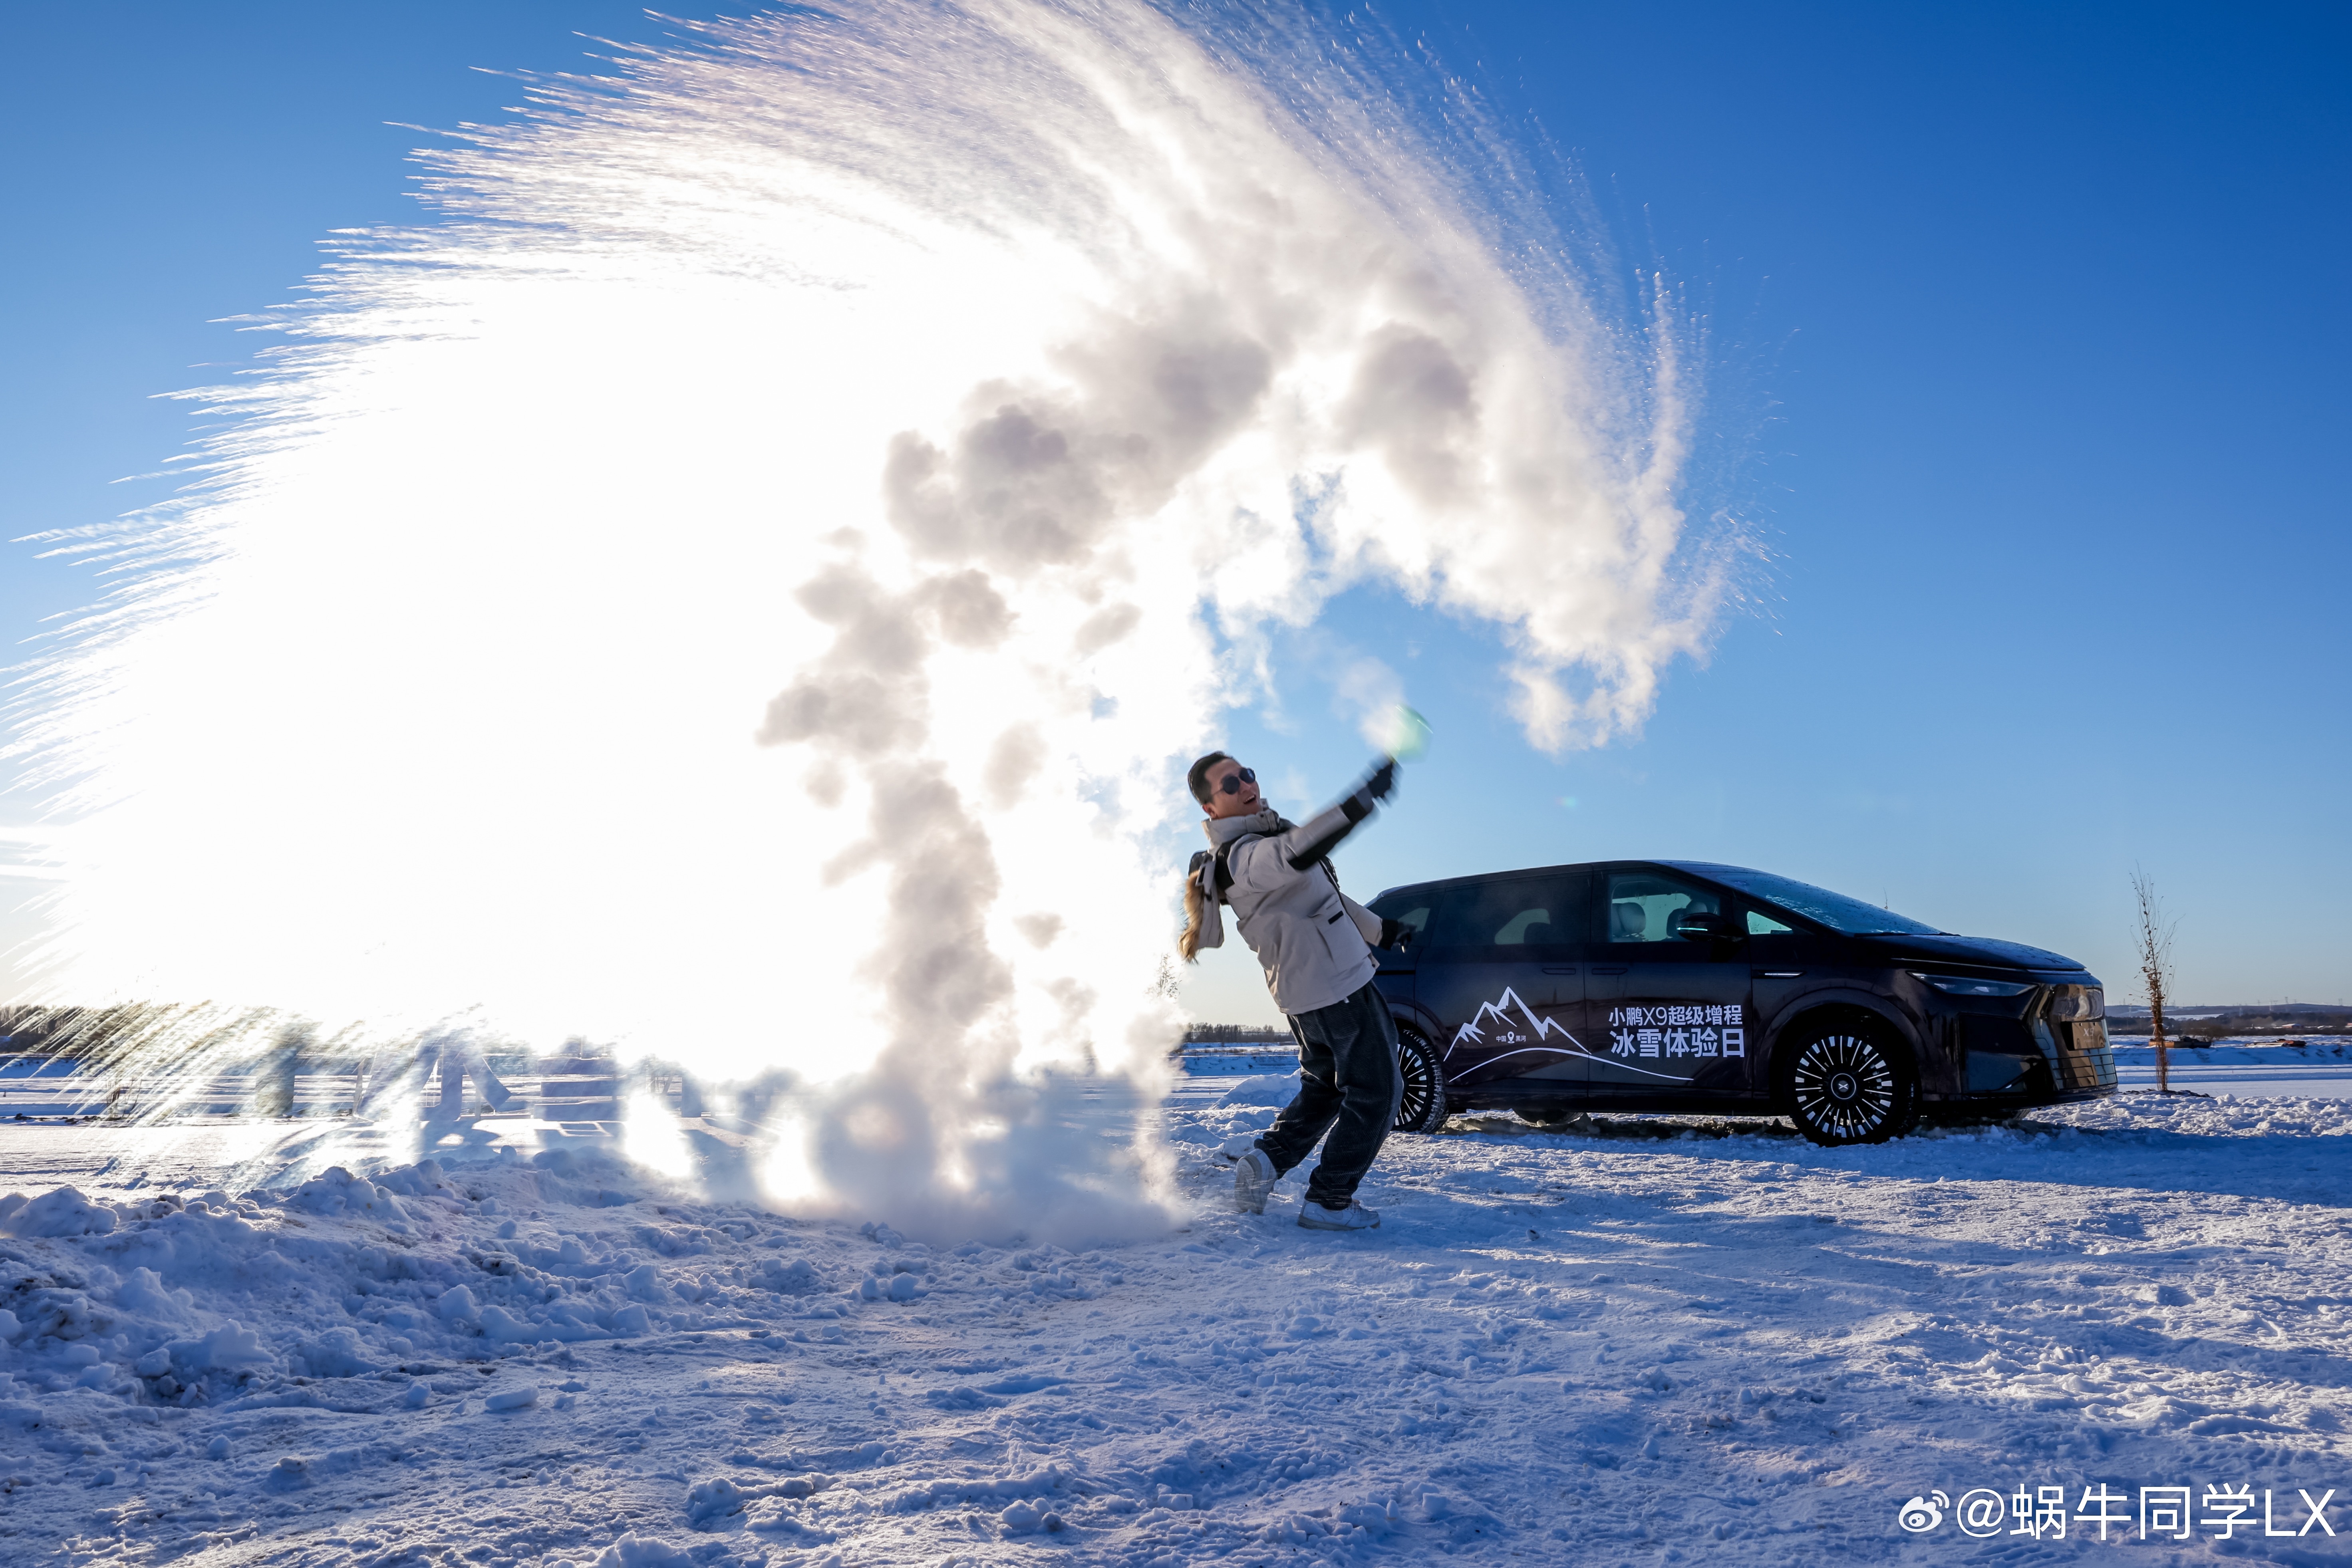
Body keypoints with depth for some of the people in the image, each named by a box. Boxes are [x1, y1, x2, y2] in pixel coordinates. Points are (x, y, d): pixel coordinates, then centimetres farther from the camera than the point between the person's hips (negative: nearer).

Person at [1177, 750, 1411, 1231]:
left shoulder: (1269, 830, 8)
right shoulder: (1243, 856, -25)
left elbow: (1319, 889, 21)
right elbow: (1298, 856, -48)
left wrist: (1374, 928, 29)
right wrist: (1363, 799, -56)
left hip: (1306, 992, 10)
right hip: (1338, 987, -10)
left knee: (1323, 1088, 23)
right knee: (1375, 1091, 1)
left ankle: (1265, 1161, 14)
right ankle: (1328, 1201, 6)